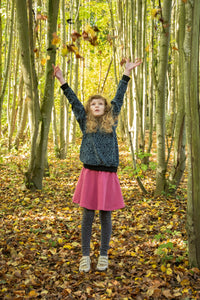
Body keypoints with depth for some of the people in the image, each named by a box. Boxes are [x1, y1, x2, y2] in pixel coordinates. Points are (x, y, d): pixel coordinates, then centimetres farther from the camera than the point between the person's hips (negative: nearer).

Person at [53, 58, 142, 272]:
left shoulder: (111, 121, 10)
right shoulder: (85, 122, 9)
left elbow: (119, 97, 14)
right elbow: (73, 100, 8)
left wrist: (127, 73, 20)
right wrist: (62, 81, 6)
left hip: (108, 174, 1)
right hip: (89, 173, 0)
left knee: (105, 216, 7)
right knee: (87, 216, 4)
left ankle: (103, 256, 21)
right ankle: (85, 256, 17)